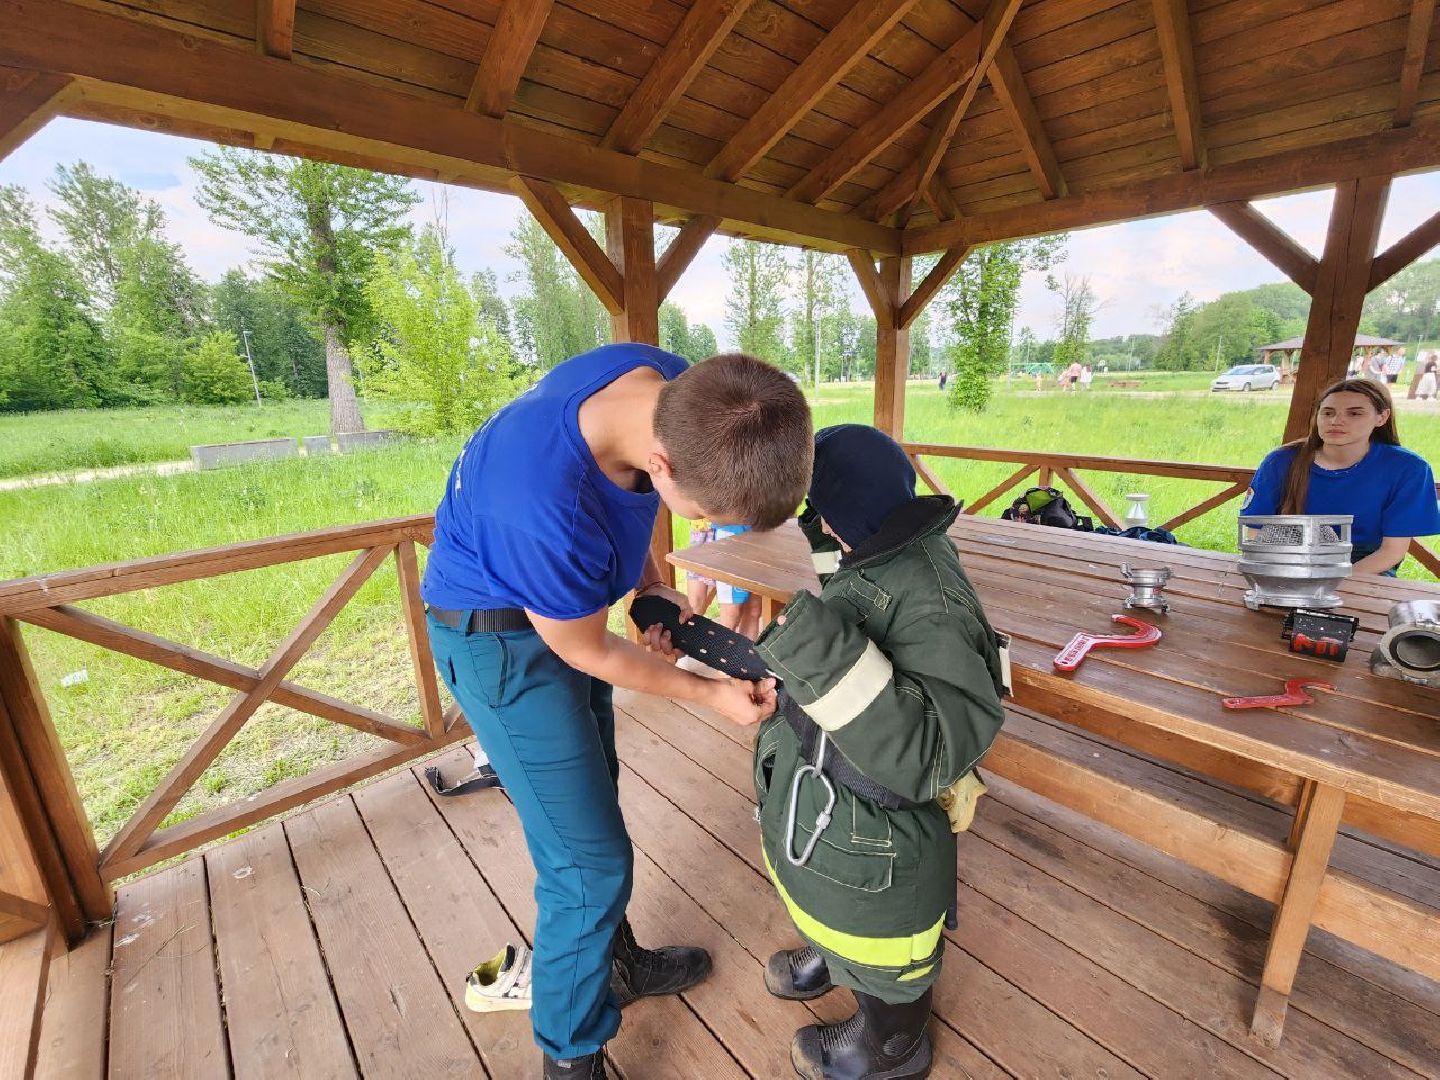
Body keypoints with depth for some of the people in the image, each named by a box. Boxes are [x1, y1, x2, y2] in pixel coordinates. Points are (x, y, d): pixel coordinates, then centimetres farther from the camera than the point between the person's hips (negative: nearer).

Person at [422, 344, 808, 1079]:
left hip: (561, 599, 7)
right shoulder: (545, 509, -41)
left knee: (590, 803, 22)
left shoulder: (678, 390, -19)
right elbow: (587, 654, -21)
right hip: (500, 636, -7)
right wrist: (710, 693, -10)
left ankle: (615, 962, 47)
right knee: (589, 859, 0)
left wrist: (651, 585, -8)